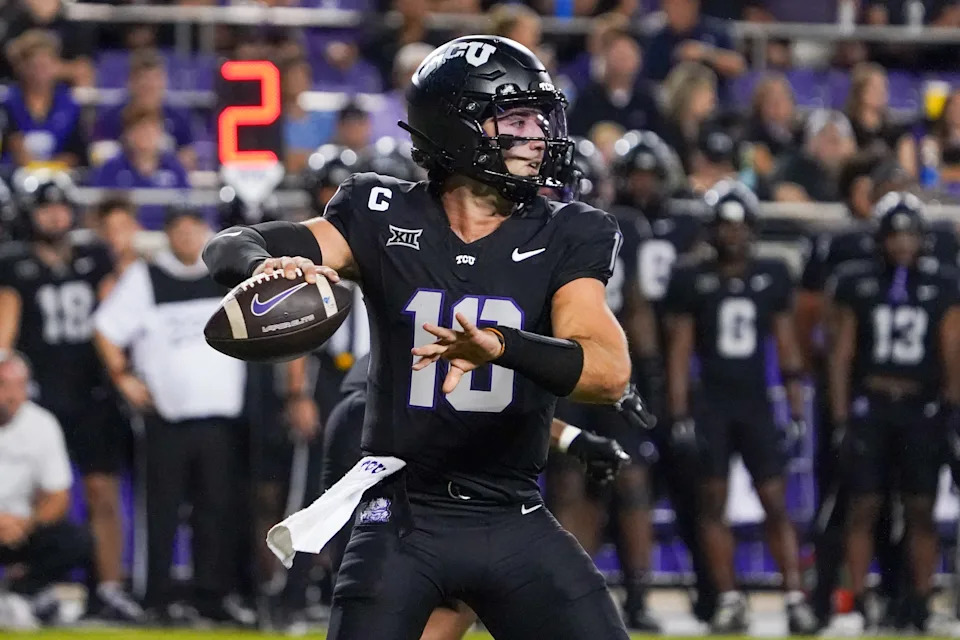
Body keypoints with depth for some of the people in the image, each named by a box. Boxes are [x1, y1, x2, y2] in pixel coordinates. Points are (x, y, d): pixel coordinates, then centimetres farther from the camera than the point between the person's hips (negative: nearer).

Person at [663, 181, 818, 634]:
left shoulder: (772, 277, 7)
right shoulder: (691, 281, 1)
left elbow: (786, 348, 9)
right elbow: (679, 352, 1)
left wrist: (797, 412, 5)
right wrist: (679, 416, -6)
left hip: (756, 405, 1)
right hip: (711, 405, -1)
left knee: (776, 503, -4)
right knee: (713, 503, 0)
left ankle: (795, 598, -6)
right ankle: (729, 601, 6)